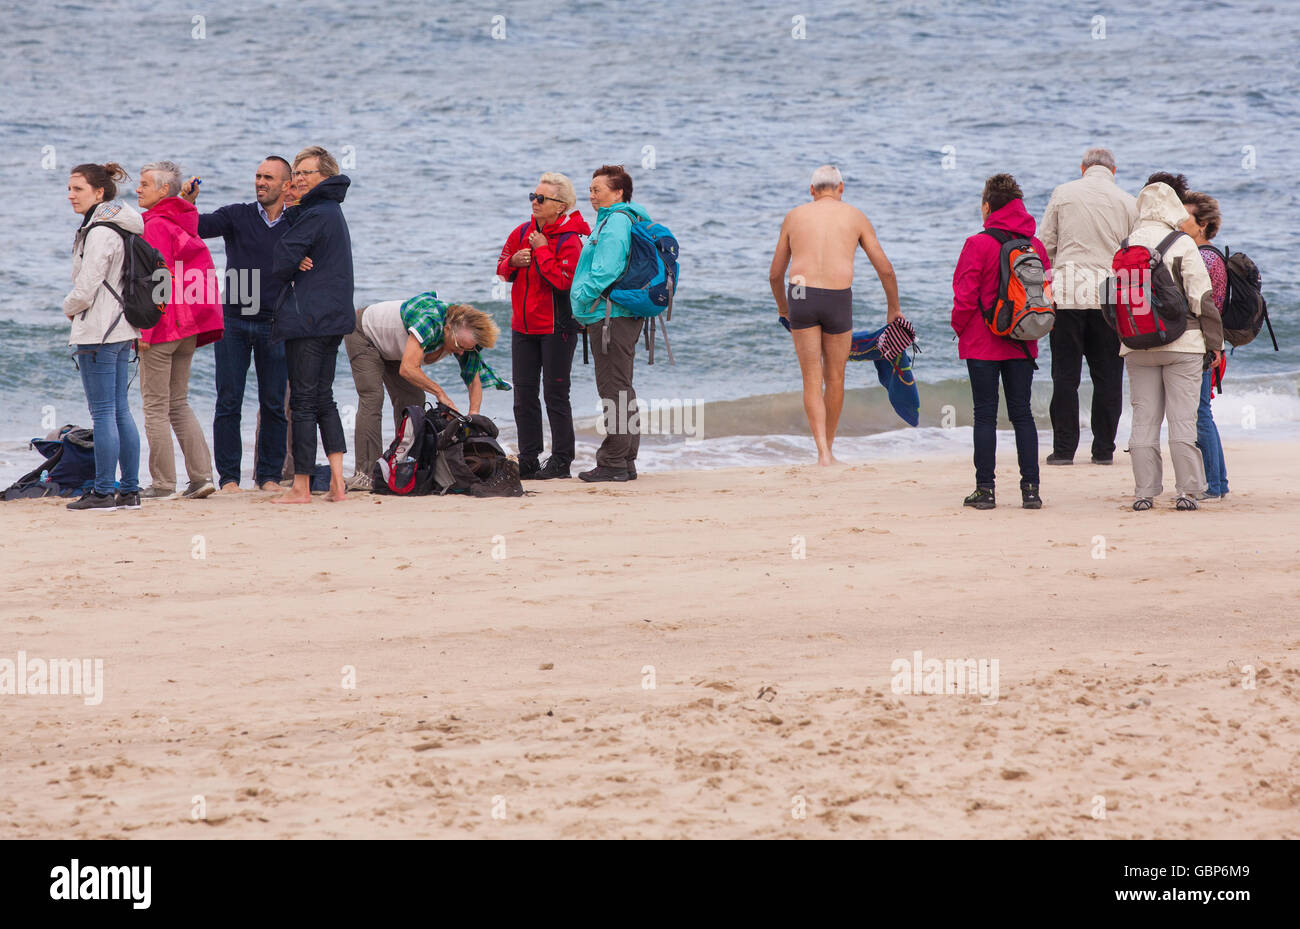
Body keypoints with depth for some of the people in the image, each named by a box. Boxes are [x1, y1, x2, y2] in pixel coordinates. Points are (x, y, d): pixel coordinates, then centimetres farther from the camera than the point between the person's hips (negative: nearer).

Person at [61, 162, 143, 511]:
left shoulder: (100, 233, -17)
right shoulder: (119, 228, 13)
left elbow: (86, 288, -18)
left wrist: (70, 308, 2)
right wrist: (78, 306, 14)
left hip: (98, 331, -10)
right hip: (122, 329, 10)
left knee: (103, 413, -6)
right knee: (120, 411, 11)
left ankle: (104, 492, -4)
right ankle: (130, 490, 12)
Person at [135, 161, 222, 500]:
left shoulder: (156, 226, -13)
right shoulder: (186, 223, 14)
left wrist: (144, 329, -17)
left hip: (162, 327, -9)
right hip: (189, 328, 9)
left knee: (155, 405, -2)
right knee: (179, 402, 14)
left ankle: (163, 482, -1)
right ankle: (202, 475, 6)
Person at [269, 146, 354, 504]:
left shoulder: (315, 215, -15)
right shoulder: (333, 212, 16)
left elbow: (281, 263, -15)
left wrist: (294, 267, 5)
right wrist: (300, 264, -7)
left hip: (307, 320, -9)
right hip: (334, 318, 9)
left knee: (303, 401, -5)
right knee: (324, 400, 11)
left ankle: (301, 486, -2)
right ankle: (337, 483, 5)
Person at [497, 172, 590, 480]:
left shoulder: (569, 240, -12)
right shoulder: (523, 233, 8)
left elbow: (563, 281, -24)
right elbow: (502, 269, 15)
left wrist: (542, 251, -20)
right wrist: (513, 262, -7)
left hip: (556, 328, -7)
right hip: (523, 326, 7)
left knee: (555, 394, -3)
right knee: (524, 394, 8)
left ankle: (561, 460, 4)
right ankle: (528, 460, 14)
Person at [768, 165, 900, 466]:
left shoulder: (794, 217, 15)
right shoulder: (855, 217, 12)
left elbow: (775, 274, 21)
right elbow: (885, 269, 11)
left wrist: (782, 307, 39)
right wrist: (893, 307, 26)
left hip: (801, 296, 1)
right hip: (838, 300, -1)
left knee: (812, 381, 4)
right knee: (835, 379, 17)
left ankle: (823, 453, -10)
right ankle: (829, 448, 29)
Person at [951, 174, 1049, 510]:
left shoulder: (978, 245, -12)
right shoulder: (1035, 246, 2)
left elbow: (965, 296, -12)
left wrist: (960, 328, 4)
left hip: (983, 344, -4)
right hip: (1022, 345, 4)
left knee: (985, 415, 1)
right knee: (1022, 413, 9)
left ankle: (985, 489, 0)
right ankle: (1030, 489, 5)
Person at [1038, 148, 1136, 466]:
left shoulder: (1063, 194, 4)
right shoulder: (1128, 202, 4)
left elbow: (1044, 245, 3)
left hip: (1067, 294, 0)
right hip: (1111, 295, 0)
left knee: (1065, 374, 3)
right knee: (1107, 376, 6)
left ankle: (1064, 448, 1)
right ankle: (1104, 449, 6)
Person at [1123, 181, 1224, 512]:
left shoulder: (1126, 247, 5)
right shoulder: (1183, 246, -8)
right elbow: (1202, 298, -8)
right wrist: (1214, 342, -1)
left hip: (1137, 346, 4)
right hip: (1182, 344, -4)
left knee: (1144, 419, 7)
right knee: (1182, 417, 0)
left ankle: (1144, 492, 5)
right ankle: (1186, 491, -1)